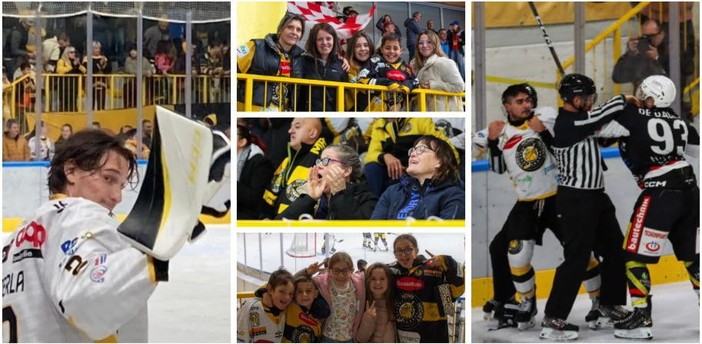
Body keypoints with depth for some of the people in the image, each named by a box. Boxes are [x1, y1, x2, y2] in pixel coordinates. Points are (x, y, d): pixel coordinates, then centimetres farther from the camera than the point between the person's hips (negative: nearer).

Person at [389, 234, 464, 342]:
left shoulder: (432, 268, -13)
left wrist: (447, 264, -28)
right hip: (401, 337, 5)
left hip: (431, 336, -5)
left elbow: (457, 289, -19)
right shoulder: (390, 271, 3)